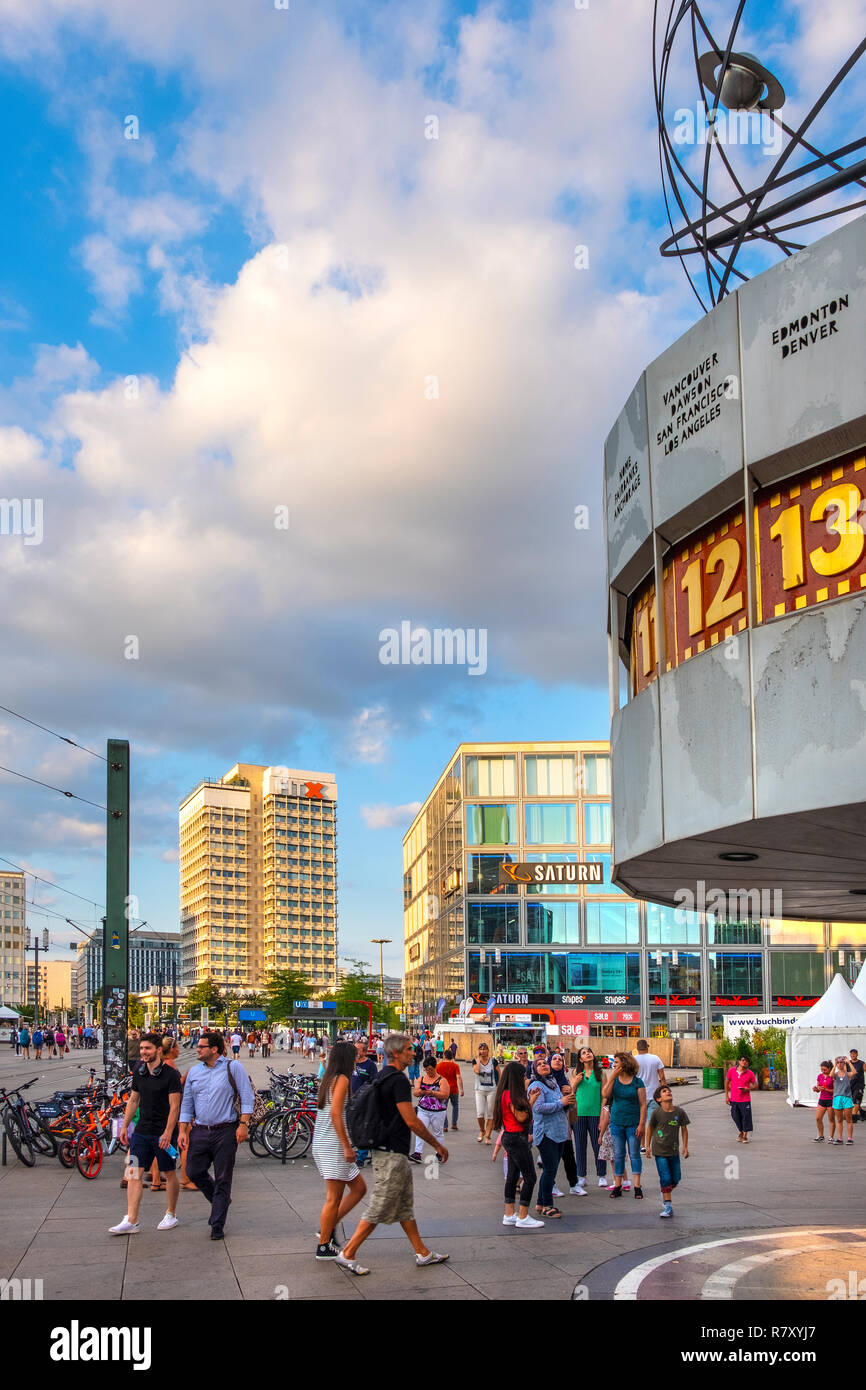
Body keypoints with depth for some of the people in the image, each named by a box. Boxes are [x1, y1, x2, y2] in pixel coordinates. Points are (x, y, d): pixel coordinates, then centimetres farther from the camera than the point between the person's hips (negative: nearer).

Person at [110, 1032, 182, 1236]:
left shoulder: (170, 1074, -10)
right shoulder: (139, 1072, 8)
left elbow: (174, 1106, -13)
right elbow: (133, 1100, 17)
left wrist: (168, 1133, -19)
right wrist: (124, 1126, 12)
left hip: (163, 1134, -5)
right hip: (141, 1131, 5)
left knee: (169, 1174, 8)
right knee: (134, 1173, -4)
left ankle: (171, 1215, 22)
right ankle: (131, 1221, -5)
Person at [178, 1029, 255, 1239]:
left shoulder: (233, 1068, -2)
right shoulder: (194, 1071, 11)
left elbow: (247, 1098, -3)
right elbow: (187, 1103, 14)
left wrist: (243, 1124, -11)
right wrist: (183, 1130, 7)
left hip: (226, 1133, -4)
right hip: (200, 1132, 5)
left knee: (222, 1180, 0)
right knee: (193, 1172, 3)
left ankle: (217, 1226, 9)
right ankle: (218, 1201, 30)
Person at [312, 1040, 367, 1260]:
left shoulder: (327, 1079, 15)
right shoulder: (341, 1079, -12)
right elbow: (335, 1113, -21)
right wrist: (347, 1146, -20)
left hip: (321, 1143, 9)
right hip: (333, 1145, -9)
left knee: (359, 1188, 14)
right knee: (334, 1198, -2)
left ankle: (328, 1229, 14)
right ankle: (324, 1246, 3)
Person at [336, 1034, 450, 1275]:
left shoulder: (382, 1077, 12)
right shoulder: (398, 1080, -19)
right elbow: (411, 1121, -21)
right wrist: (437, 1145, -11)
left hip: (390, 1152, 10)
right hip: (393, 1155, -10)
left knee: (405, 1207, 15)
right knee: (379, 1210, -4)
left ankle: (422, 1253, 23)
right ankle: (347, 1254, 0)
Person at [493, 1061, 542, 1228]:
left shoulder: (506, 1094, 11)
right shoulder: (511, 1095, -19)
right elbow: (521, 1117, -20)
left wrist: (527, 1098, 9)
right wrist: (530, 1100, -12)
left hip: (510, 1137, 10)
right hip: (517, 1138, -10)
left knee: (512, 1176, 13)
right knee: (530, 1177, -6)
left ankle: (509, 1215, 17)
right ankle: (523, 1217, -4)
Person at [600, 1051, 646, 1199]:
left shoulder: (637, 1082, -5)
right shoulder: (613, 1079, 5)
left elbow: (643, 1105, -6)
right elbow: (605, 1095, -10)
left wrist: (642, 1124, -11)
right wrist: (612, 1077, -13)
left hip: (633, 1124, -3)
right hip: (617, 1123, 3)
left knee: (634, 1154, 2)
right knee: (618, 1155, 7)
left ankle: (637, 1186, 7)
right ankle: (617, 1186, 12)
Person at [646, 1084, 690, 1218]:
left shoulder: (679, 1112, -6)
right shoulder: (657, 1113, -12)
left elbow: (684, 1129, 5)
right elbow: (650, 1128, 1)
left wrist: (685, 1147, 5)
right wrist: (648, 1146, 6)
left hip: (674, 1151, 3)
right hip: (660, 1151, -3)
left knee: (676, 1179, 9)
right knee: (665, 1178, -6)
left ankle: (665, 1193, 38)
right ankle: (667, 1207, 3)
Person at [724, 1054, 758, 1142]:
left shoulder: (750, 1073, -5)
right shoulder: (731, 1070, -2)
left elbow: (755, 1086, 2)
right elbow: (727, 1082, 9)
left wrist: (748, 1089, -17)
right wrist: (726, 1095, 6)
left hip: (745, 1100, -2)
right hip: (733, 1099, 2)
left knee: (746, 1117, -3)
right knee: (736, 1117, 9)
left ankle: (745, 1136, 9)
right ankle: (740, 1132, 34)